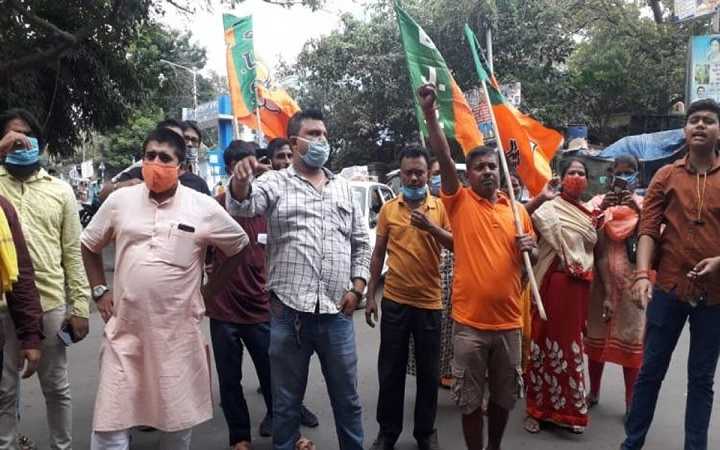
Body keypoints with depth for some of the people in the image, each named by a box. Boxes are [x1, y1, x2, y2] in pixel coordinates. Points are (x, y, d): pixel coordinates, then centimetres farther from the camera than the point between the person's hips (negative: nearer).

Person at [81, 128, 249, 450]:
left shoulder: (204, 207, -4)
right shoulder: (119, 200, 2)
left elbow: (239, 247, 8)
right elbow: (89, 245, 16)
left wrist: (207, 293, 5)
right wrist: (100, 291, 6)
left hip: (179, 330, -1)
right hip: (125, 328, 2)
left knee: (178, 420, 14)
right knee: (110, 423, 7)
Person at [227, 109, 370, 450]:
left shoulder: (343, 187, 13)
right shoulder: (276, 182, 2)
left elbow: (361, 242, 17)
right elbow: (243, 206, -17)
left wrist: (357, 287, 5)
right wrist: (240, 183, -40)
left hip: (337, 313, 3)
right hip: (289, 312, -3)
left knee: (347, 398, 16)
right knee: (286, 400, 13)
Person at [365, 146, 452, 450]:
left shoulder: (441, 207, 0)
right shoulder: (388, 209, 3)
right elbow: (378, 254, 7)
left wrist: (431, 227, -22)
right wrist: (370, 296, 5)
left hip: (430, 302, 0)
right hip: (394, 301, 1)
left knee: (429, 371, 11)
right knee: (390, 370, 10)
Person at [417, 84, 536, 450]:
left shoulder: (517, 210, 8)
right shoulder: (460, 202, -2)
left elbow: (529, 259, 17)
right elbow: (444, 159, -16)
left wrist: (530, 249, -6)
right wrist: (430, 114, -26)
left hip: (508, 320, 4)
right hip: (469, 321, -3)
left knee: (504, 395, 18)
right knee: (470, 399, 8)